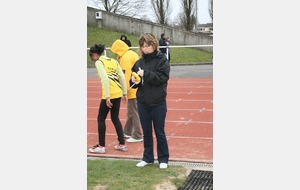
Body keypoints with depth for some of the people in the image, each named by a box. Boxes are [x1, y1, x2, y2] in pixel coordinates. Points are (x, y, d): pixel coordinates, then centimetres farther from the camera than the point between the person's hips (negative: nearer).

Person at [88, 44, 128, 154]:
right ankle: (122, 144, 20)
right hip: (118, 94, 7)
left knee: (101, 119, 7)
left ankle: (101, 146, 11)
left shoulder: (99, 62, -6)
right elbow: (122, 77, 11)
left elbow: (105, 79, -17)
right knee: (115, 118, 18)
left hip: (109, 95, -7)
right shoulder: (114, 61, 14)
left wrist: (107, 97, -18)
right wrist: (124, 93, 15)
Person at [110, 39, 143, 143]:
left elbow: (125, 76, -20)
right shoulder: (133, 54, 13)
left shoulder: (125, 58, -16)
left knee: (134, 113, -3)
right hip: (137, 88, 10)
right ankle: (128, 132, 31)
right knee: (131, 112, 19)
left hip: (133, 90, -10)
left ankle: (137, 136, 3)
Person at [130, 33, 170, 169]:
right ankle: (148, 158, 27)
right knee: (146, 132, 14)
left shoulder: (162, 60, -8)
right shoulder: (139, 62, 5)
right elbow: (135, 83, 10)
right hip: (142, 103, 4)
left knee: (160, 132, 7)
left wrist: (146, 74, -25)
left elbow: (162, 78, -18)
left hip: (158, 103, -4)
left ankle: (163, 159, 22)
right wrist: (134, 81, -12)